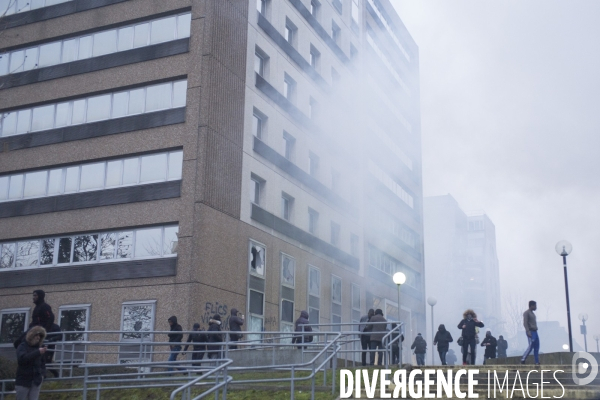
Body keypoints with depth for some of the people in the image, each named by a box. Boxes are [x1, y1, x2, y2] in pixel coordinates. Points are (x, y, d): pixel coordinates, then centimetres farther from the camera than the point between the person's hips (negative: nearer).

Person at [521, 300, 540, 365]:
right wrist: (528, 331, -23)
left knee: (537, 347, 4)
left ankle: (537, 362, 3)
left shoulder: (532, 313, 20)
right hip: (530, 331, -9)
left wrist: (535, 330, 18)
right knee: (531, 346, -13)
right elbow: (525, 323, -15)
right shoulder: (526, 313, -7)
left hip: (535, 331, 9)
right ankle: (523, 359, -8)